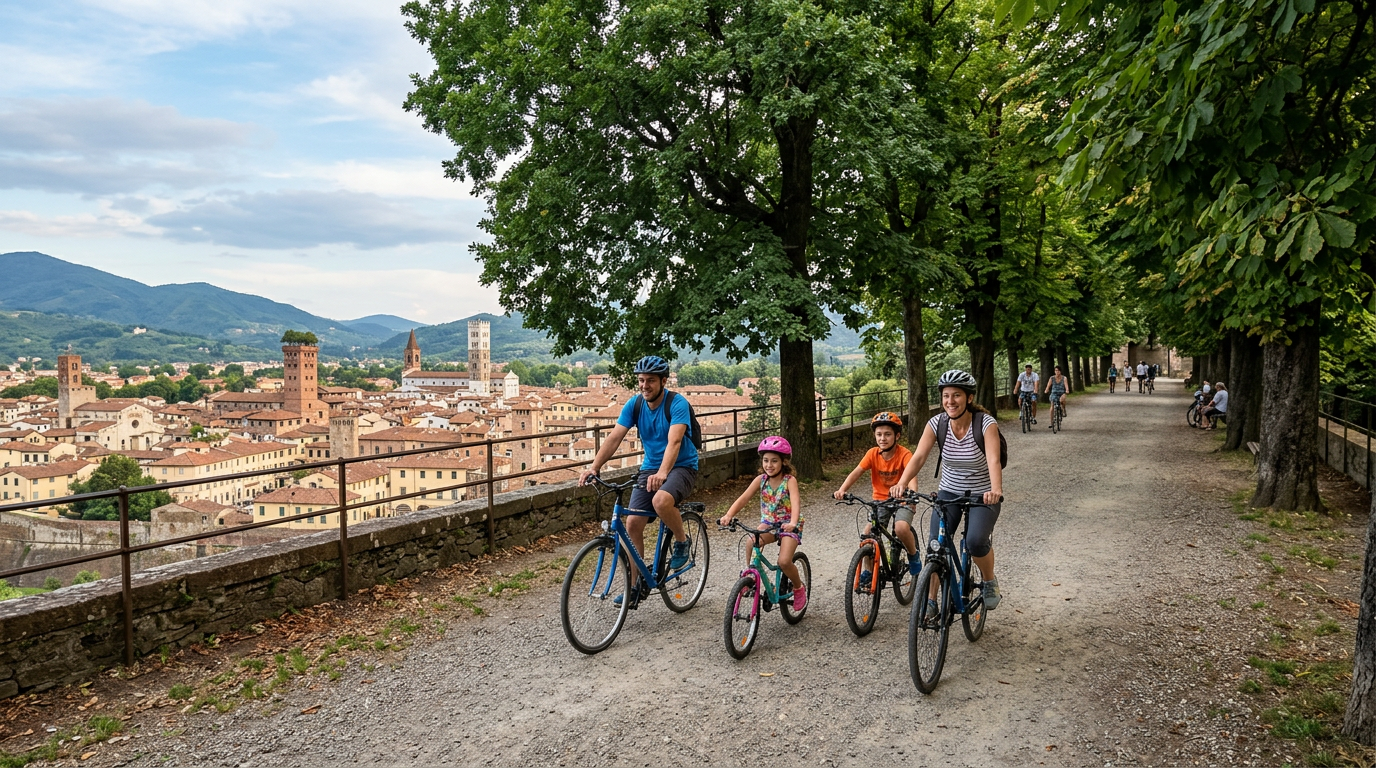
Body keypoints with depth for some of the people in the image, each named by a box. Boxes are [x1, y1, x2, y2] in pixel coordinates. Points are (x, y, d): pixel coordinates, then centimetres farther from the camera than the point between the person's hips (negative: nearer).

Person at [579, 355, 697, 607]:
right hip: (650, 468, 6)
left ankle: (682, 542, -5)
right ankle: (635, 586, 9)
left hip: (682, 467, -5)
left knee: (661, 501, -36)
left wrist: (663, 473, -50)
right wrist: (593, 468, -26)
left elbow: (674, 441, -34)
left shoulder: (677, 404, -20)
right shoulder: (634, 405, -4)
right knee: (633, 523, -6)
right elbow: (614, 438, -11)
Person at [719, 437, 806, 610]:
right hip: (768, 522, 3)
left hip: (789, 525, -3)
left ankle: (799, 587, 10)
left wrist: (793, 523, -51)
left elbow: (795, 504, -31)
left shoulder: (789, 480, -16)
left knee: (784, 562, -21)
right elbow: (743, 499, -14)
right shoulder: (761, 479, -5)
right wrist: (728, 515, -31)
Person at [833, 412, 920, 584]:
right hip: (879, 499, 3)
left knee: (901, 528, -30)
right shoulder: (873, 454, -7)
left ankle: (913, 555, 4)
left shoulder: (904, 454, -17)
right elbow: (856, 472, -15)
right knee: (868, 531, -19)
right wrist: (842, 490, -32)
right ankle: (868, 570, 3)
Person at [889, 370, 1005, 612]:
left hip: (983, 496, -3)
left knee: (975, 541, -25)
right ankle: (930, 600, 7)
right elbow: (918, 457, -20)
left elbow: (993, 460, -34)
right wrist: (902, 483, -38)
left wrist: (996, 490, -53)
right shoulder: (936, 423, -11)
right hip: (948, 493, 3)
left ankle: (990, 581, 6)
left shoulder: (986, 424, -20)